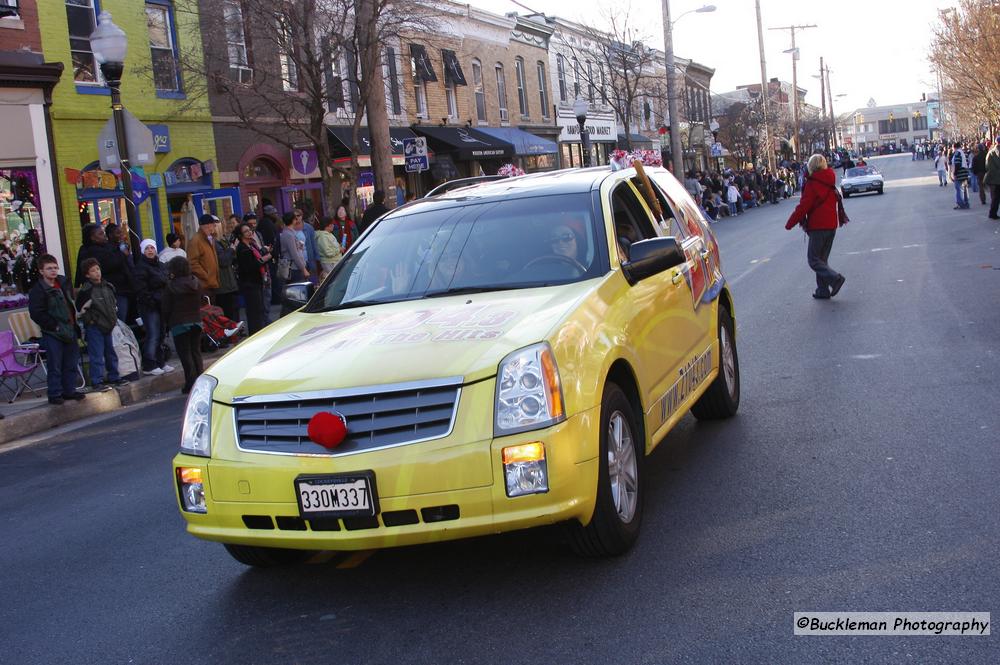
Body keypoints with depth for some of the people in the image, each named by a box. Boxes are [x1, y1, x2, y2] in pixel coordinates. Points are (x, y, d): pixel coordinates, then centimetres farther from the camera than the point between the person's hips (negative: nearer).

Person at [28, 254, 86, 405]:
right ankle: (55, 394, 5)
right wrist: (54, 326, -15)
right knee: (55, 366, -3)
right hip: (52, 334, -7)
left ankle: (69, 390, 22)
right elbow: (36, 314, -15)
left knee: (71, 363, 12)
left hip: (70, 330, 7)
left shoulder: (64, 283, 9)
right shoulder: (38, 290, -12)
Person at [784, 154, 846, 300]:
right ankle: (823, 290, 13)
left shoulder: (812, 184, -13)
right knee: (822, 259, 14)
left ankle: (835, 278, -20)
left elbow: (803, 206, -15)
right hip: (831, 225, 8)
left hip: (818, 227, -8)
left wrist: (790, 223, -7)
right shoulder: (830, 183, 10)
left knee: (814, 259, -2)